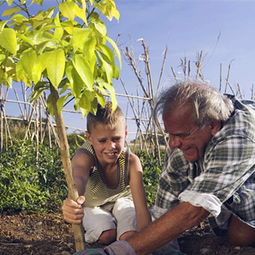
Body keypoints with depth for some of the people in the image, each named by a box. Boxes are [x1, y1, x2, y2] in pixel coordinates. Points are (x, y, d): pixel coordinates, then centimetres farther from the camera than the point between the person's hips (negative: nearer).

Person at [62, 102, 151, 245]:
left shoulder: (131, 162, -33)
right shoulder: (84, 157, -35)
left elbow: (142, 209, -37)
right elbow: (79, 179, -59)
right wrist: (72, 204, -83)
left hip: (121, 200, 0)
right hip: (92, 205, 0)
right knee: (107, 236, -25)